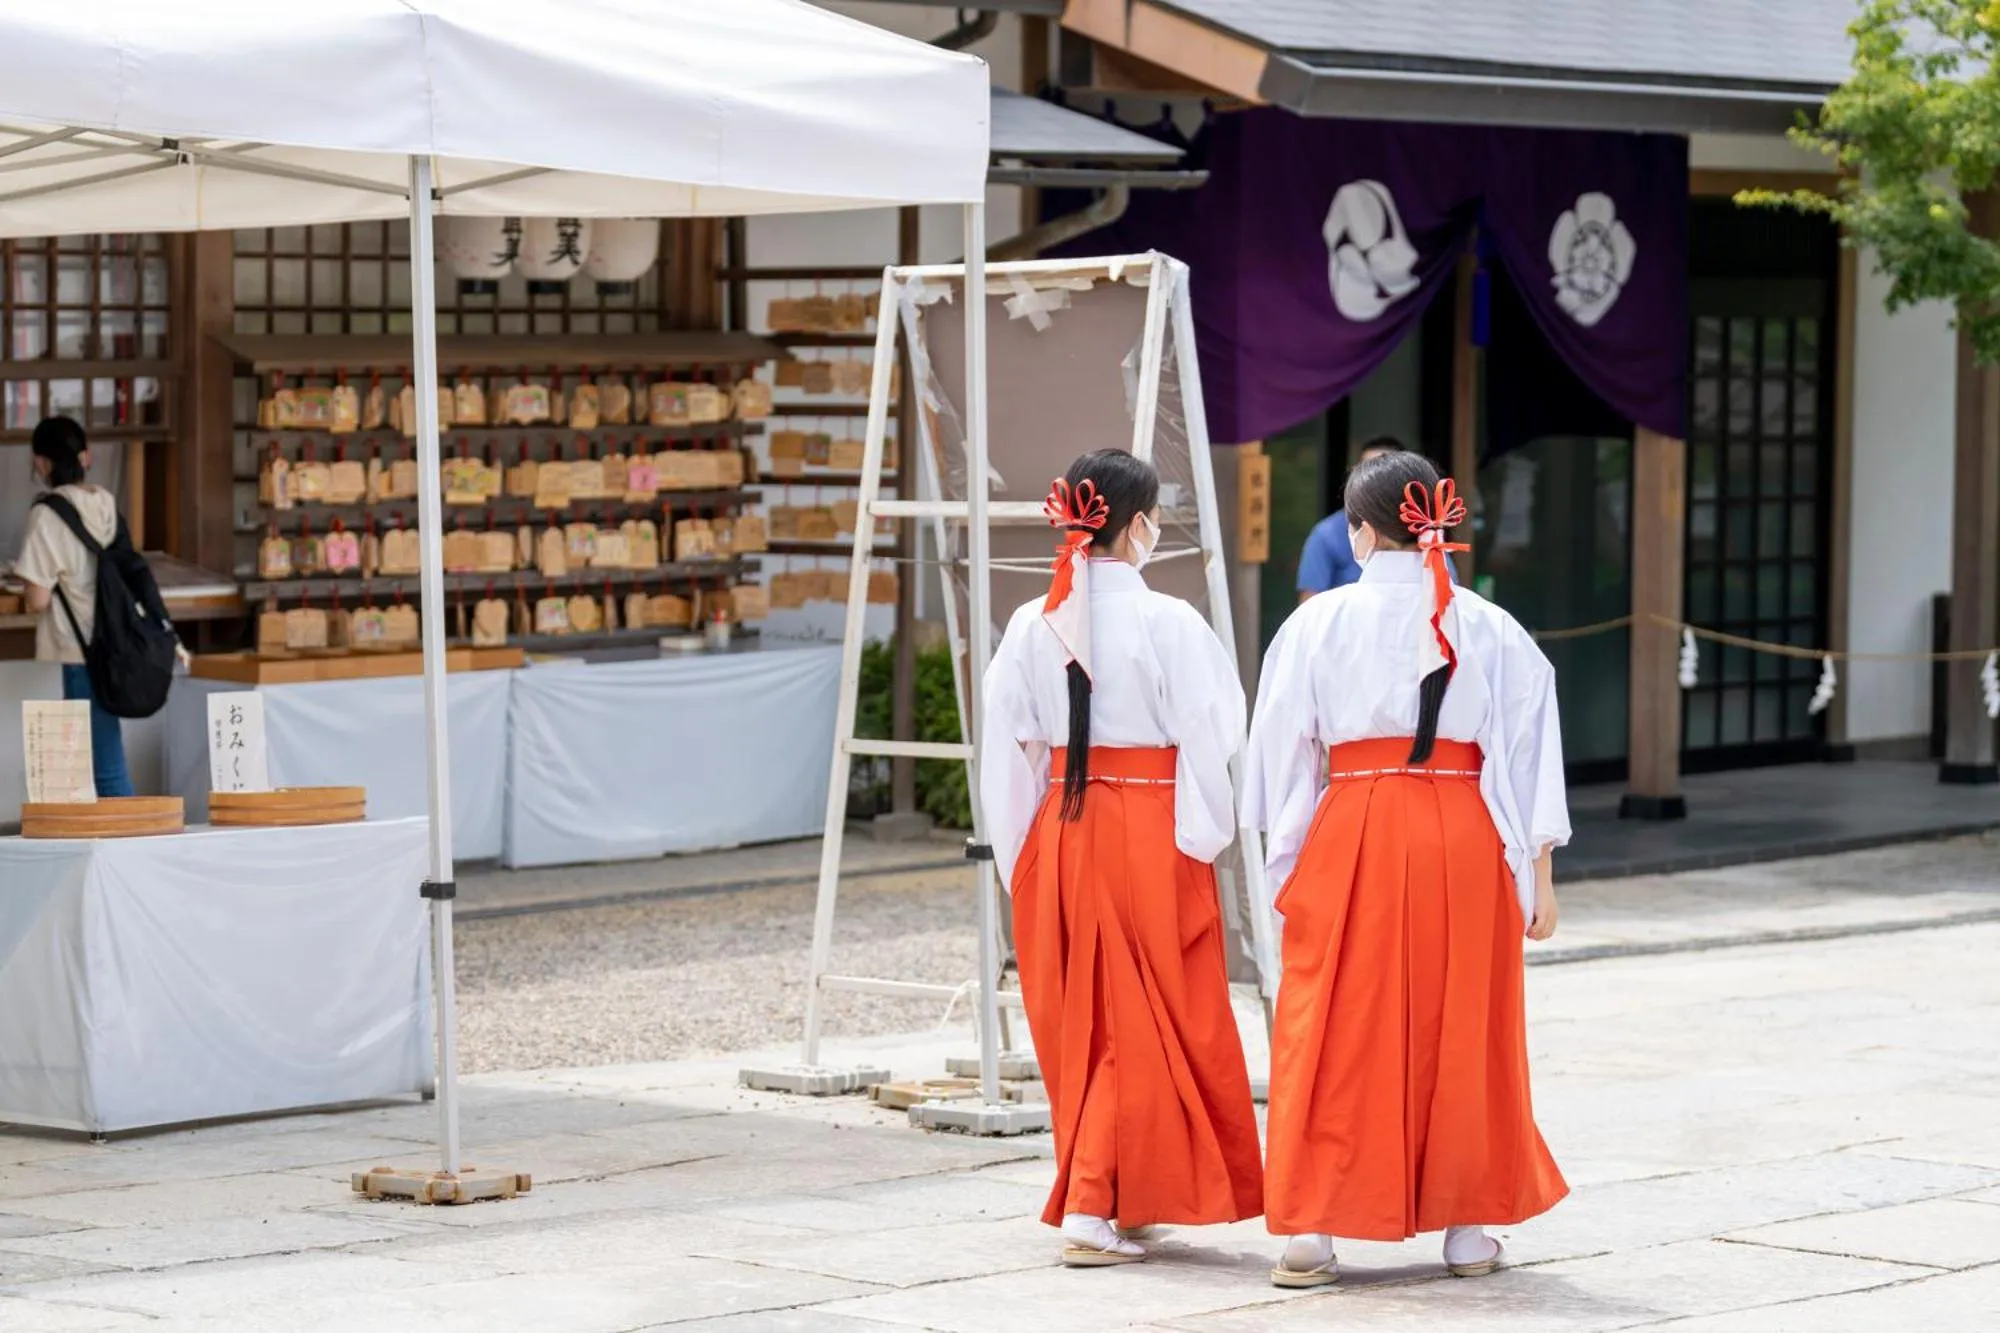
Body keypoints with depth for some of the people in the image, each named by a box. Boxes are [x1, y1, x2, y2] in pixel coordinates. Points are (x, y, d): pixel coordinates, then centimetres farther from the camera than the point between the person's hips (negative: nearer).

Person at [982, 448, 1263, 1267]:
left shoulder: (1033, 625, 0)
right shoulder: (1167, 623, -13)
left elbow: (1011, 748, 4)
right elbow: (1207, 737, -10)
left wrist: (1022, 851, 14)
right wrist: (1204, 834, 4)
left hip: (1061, 831, 5)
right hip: (1149, 835, -5)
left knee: (1078, 1021, 15)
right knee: (1142, 1023, 1)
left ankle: (1120, 1200, 25)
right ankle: (1094, 1208, -6)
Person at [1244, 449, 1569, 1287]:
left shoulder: (1319, 624, 0)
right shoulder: (1488, 628, 3)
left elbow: (1285, 753, 3)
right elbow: (1528, 754, 3)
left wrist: (1286, 860, 12)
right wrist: (1537, 874, 7)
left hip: (1353, 835, -1)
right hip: (1465, 836, 1)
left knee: (1337, 1031, 4)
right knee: (1463, 1032, 10)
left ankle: (1310, 1230, 1)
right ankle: (1467, 1228, 15)